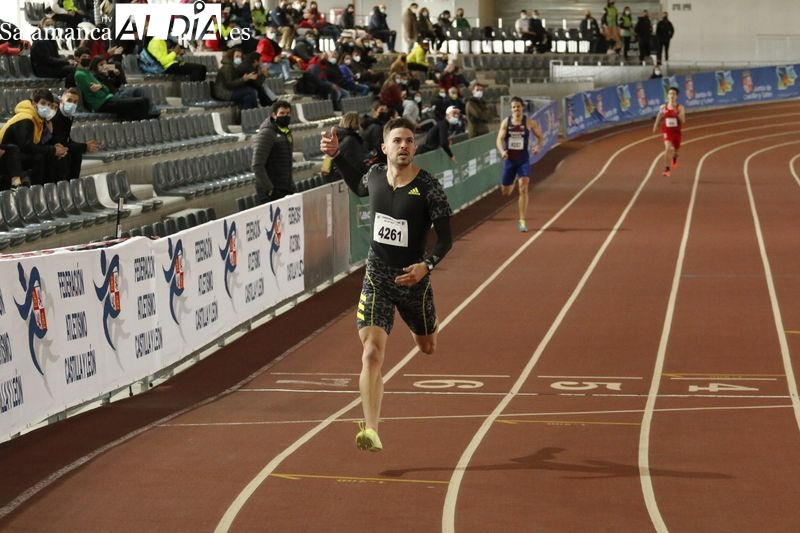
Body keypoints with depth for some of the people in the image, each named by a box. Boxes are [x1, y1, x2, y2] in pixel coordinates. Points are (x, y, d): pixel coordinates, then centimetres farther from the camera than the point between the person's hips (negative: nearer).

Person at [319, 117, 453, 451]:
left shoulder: (428, 188, -14)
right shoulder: (375, 175, -2)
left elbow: (445, 238, -12)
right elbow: (359, 187, 24)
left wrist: (427, 265, -29)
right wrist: (336, 156, 15)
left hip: (413, 279, -1)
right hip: (376, 277, 1)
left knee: (427, 346, 23)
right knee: (372, 353, -15)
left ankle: (428, 323, 63)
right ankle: (371, 431, -20)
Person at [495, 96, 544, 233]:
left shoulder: (529, 122, -4)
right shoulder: (506, 122, -2)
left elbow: (540, 137, 6)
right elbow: (499, 139, -5)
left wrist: (538, 146, -15)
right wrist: (502, 151, -25)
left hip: (523, 160, -2)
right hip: (509, 159, 2)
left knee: (523, 189, -16)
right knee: (505, 192, 13)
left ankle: (522, 221, -12)